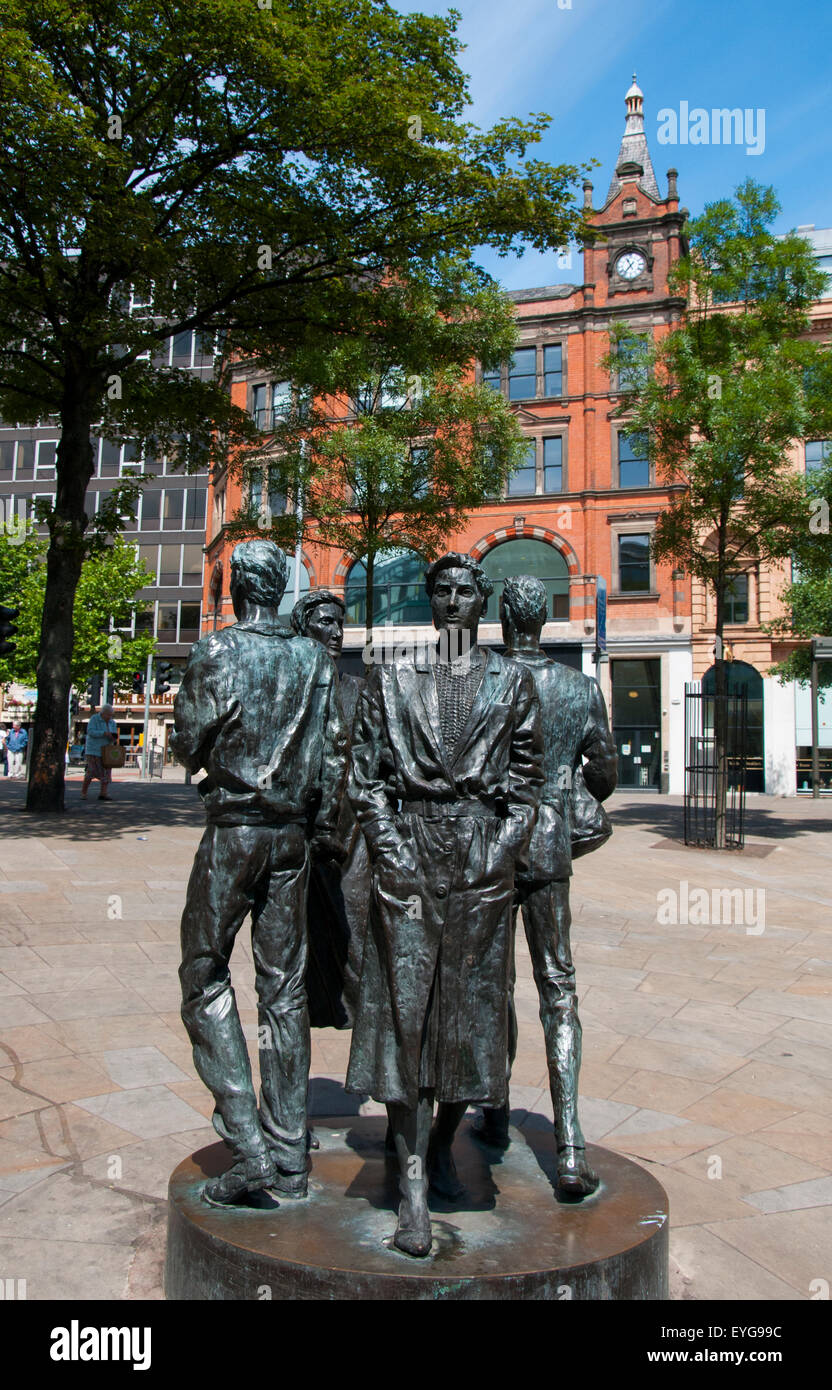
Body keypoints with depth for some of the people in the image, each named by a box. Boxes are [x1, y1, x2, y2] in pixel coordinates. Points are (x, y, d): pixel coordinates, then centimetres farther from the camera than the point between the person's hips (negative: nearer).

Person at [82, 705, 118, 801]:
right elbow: (90, 731, -19)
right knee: (91, 771, -6)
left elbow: (113, 738, 11)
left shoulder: (112, 723, 9)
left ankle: (104, 793, -7)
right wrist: (104, 733, -28)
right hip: (94, 750, -5)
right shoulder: (94, 719, -7)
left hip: (105, 750, 5)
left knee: (107, 771, -6)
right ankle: (83, 793, 8)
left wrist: (114, 738, -13)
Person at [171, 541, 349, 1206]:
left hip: (233, 830, -4)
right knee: (284, 987, 9)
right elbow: (336, 750, 4)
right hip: (293, 834, 4)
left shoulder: (217, 651, -7)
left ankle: (248, 1143, -1)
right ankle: (290, 1155, 16)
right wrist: (323, 827, 12)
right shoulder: (316, 659, 4)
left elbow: (188, 746, -4)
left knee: (206, 976, 7)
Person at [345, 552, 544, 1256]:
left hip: (483, 858, 1)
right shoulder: (391, 677, 7)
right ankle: (414, 1186, 6)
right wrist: (390, 850, -5)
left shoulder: (512, 681, 9)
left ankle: (443, 1143, 32)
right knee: (404, 1008, -3)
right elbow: (367, 775, 5)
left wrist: (501, 850, -3)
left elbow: (526, 781, 8)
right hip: (408, 857, -1)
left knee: (472, 1008, 8)